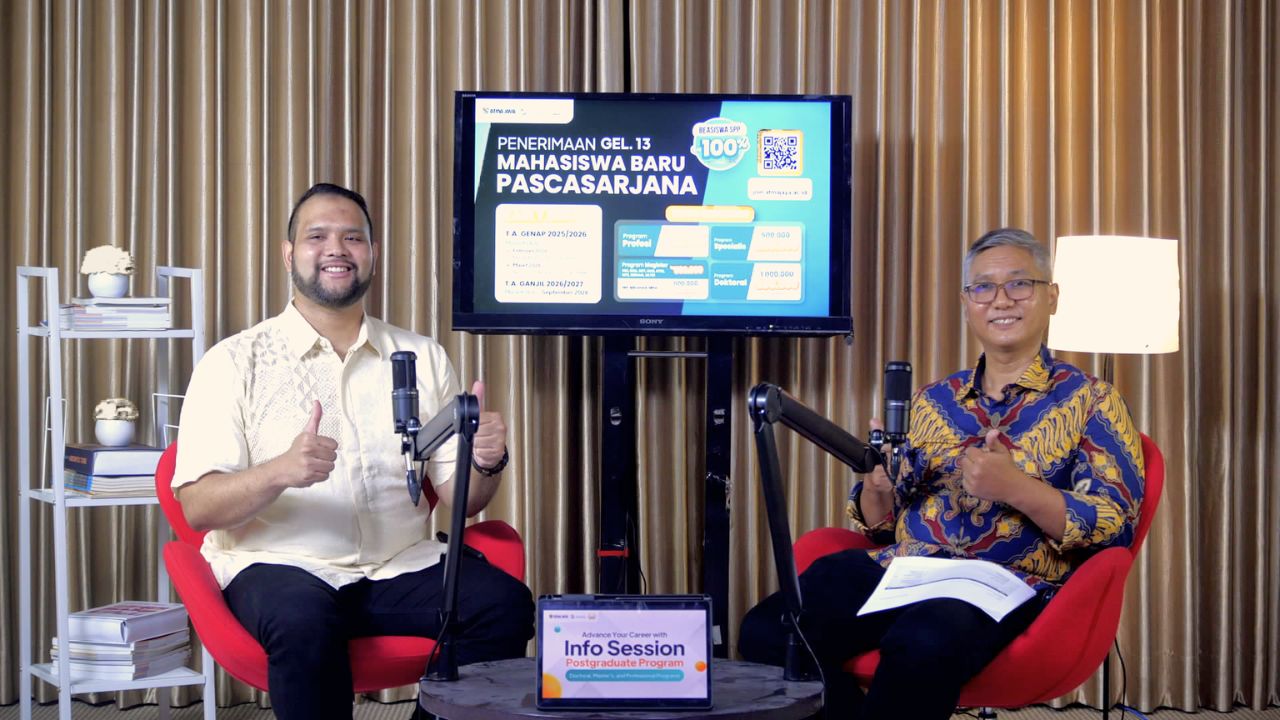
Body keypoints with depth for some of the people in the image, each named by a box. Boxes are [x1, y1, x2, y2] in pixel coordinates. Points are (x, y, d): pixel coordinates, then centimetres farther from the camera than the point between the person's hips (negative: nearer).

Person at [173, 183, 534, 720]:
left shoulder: (424, 357, 13)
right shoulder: (234, 361, 2)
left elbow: (459, 498, 11)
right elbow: (196, 507, -6)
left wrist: (485, 464, -12)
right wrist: (281, 471, -25)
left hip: (402, 565, 3)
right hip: (280, 563, -3)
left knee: (505, 604, -24)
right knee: (304, 624, -36)